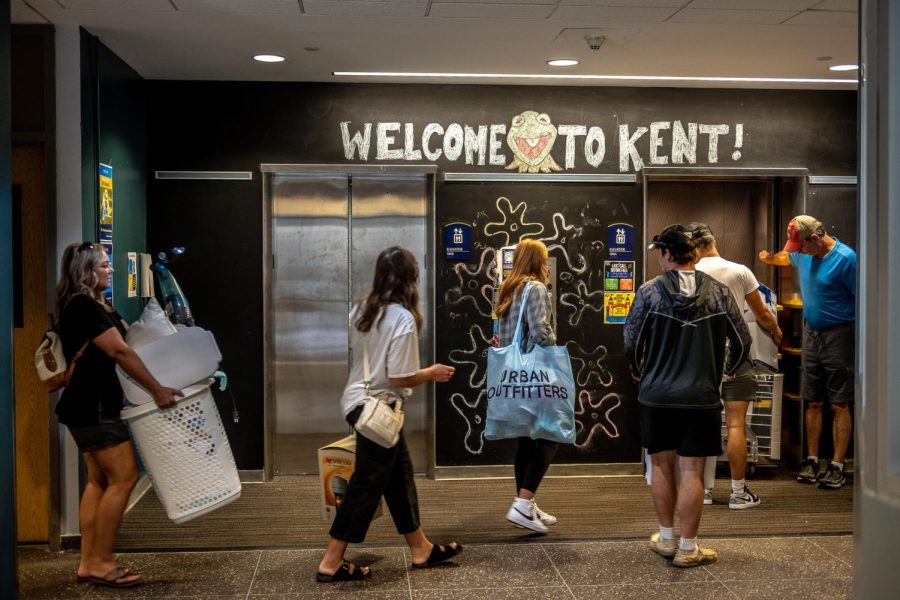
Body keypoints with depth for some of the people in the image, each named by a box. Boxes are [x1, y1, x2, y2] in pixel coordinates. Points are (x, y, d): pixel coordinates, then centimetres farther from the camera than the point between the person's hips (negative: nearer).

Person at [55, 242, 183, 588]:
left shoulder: (94, 306, 17)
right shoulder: (84, 306, -15)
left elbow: (128, 337, 17)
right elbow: (120, 352, -20)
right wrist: (157, 390, -19)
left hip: (88, 406, 11)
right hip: (93, 406, -11)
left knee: (99, 480, 11)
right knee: (124, 477, -9)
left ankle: (88, 563, 14)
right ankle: (101, 563, -3)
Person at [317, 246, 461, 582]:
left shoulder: (362, 309, 4)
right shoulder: (403, 318, -21)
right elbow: (399, 379, -21)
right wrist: (432, 374, -5)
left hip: (358, 400, 9)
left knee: (399, 473, 17)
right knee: (367, 485, 2)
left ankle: (421, 549, 28)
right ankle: (331, 564, 10)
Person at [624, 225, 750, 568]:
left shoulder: (649, 292, -7)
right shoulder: (718, 292, -3)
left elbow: (631, 342, -4)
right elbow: (742, 341, 2)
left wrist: (638, 371, 17)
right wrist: (727, 370, 22)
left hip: (657, 395, 0)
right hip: (701, 397, 0)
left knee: (661, 465, 15)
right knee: (691, 471, 4)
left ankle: (667, 539, 25)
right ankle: (688, 549, 10)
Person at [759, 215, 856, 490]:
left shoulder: (845, 259, -18)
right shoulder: (804, 253, 3)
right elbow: (787, 257, 28)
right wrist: (770, 258, 6)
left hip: (839, 334, -7)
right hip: (811, 331, 7)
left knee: (839, 405, -2)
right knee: (812, 403, 10)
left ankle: (837, 467, 3)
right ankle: (812, 460, 18)